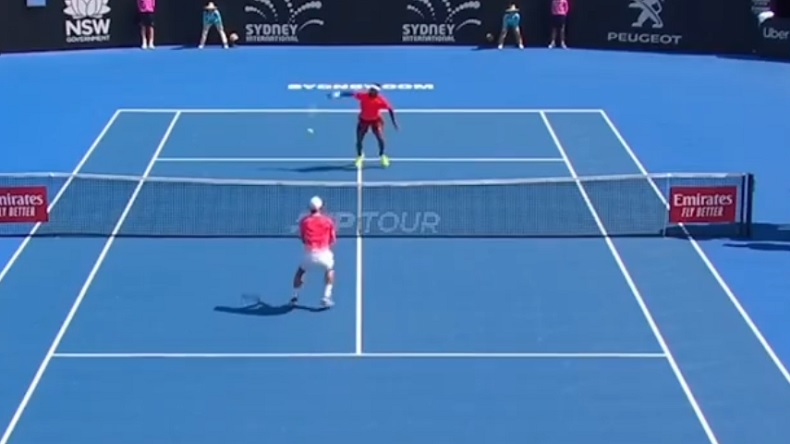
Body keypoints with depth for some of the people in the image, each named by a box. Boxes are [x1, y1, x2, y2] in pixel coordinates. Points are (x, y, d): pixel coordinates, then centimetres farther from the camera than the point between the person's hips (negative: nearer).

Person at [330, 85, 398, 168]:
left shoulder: (381, 100, -24)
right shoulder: (363, 96, -22)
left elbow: (390, 109, -15)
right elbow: (351, 94, -25)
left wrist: (393, 121, -16)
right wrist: (339, 94, -37)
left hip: (376, 120, -1)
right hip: (364, 120, 1)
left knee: (380, 138, -12)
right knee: (359, 140, 2)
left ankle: (382, 155, 18)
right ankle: (360, 156, 31)